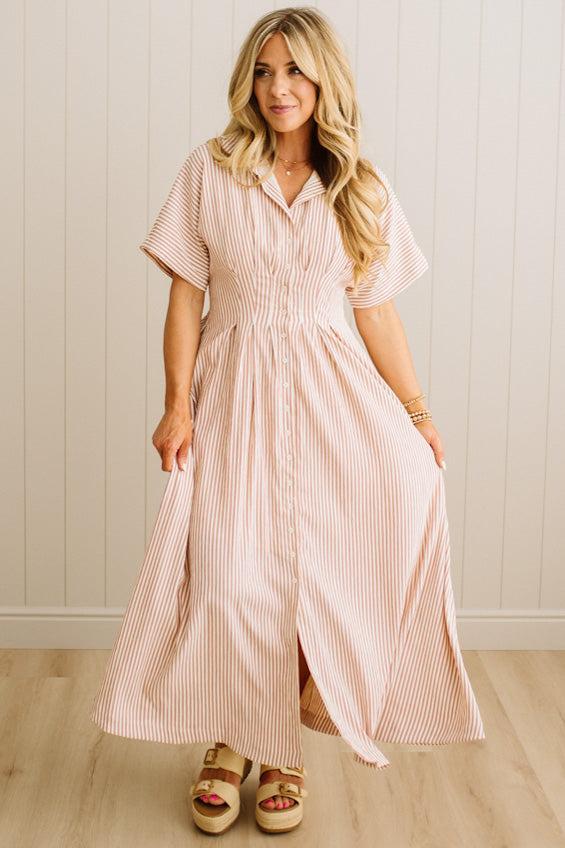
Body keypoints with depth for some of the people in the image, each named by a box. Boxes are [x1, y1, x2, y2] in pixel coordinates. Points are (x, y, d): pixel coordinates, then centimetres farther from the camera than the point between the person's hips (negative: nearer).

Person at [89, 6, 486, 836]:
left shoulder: (361, 189, 7)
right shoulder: (210, 170, 2)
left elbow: (377, 313, 8)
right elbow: (186, 297, 1)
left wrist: (417, 413, 3)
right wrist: (178, 405, -7)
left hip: (327, 391, 2)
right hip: (233, 389, -1)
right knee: (228, 573, -13)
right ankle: (230, 741, 17)